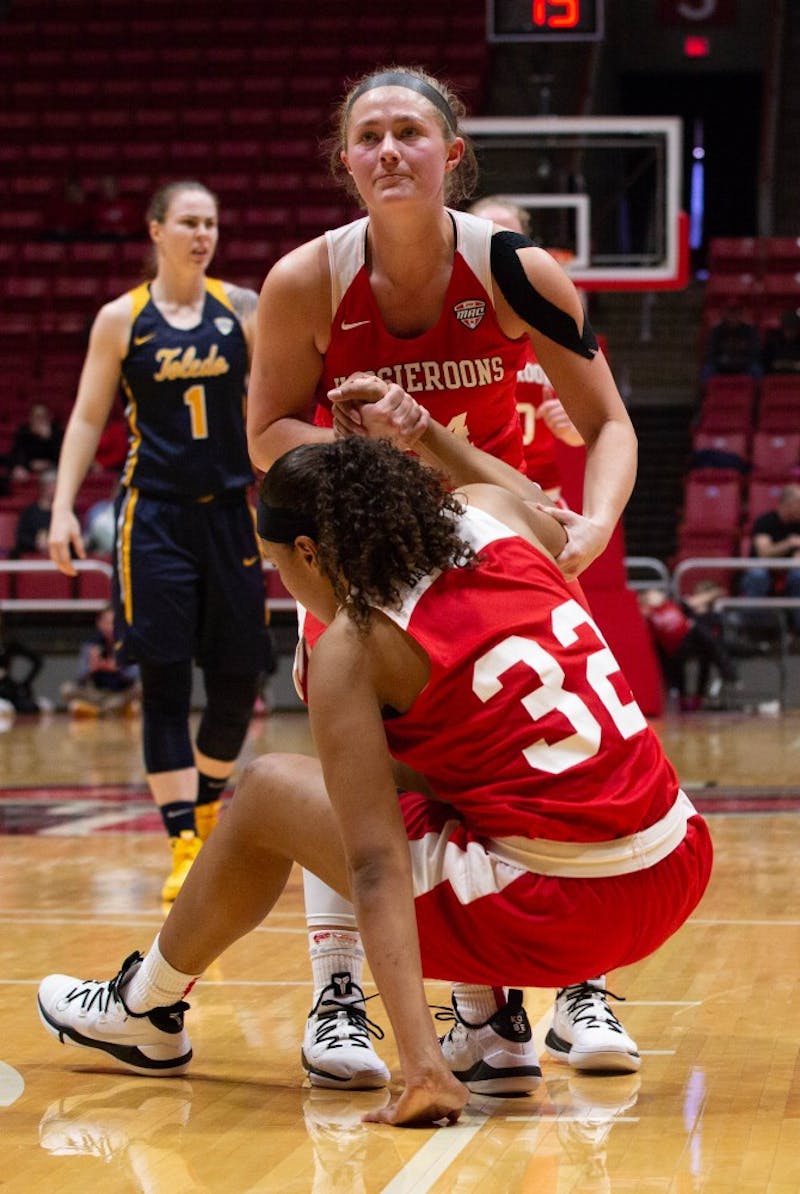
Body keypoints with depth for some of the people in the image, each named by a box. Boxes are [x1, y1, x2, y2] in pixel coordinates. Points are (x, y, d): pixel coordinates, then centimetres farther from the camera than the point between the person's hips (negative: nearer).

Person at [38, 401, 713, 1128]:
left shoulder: (352, 648, -8)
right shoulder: (489, 512, 7)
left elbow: (377, 868, -15)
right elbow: (547, 518, 35)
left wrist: (420, 1064, -19)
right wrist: (424, 433, 35)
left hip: (558, 917, -7)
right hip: (679, 877, 7)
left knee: (267, 792, 11)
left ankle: (147, 1013, 33)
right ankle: (495, 1026, 27)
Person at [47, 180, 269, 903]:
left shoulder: (239, 307, 4)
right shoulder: (121, 319, 1)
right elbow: (88, 418, 3)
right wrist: (64, 506, -3)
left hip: (229, 512, 2)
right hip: (155, 517, -2)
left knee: (238, 680, 6)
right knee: (165, 682, -6)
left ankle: (207, 809, 31)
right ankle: (184, 844, -3)